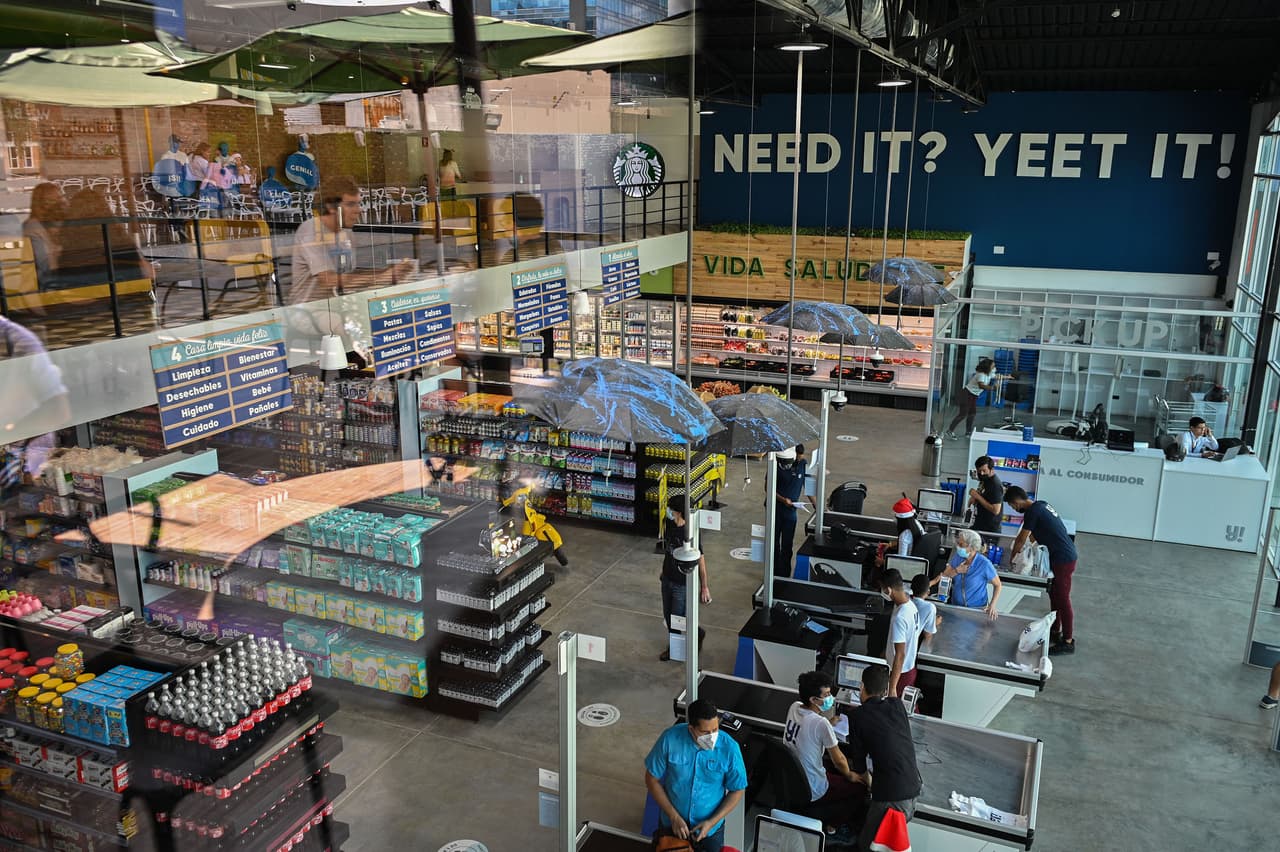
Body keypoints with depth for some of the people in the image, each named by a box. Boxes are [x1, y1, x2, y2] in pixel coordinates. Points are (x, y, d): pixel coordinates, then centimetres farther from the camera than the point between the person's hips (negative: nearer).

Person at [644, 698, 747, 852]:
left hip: (710, 828, 0)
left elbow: (736, 791, -10)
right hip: (671, 823, 0)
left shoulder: (729, 748, -24)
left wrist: (711, 822, -17)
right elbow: (652, 779, -12)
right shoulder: (670, 739, -24)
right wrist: (674, 816, -17)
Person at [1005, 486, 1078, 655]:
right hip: (1065, 554, 10)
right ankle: (1055, 631, 32)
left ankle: (1068, 642, 3)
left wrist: (1011, 558, 6)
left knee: (1062, 599, -3)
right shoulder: (1041, 504, 10)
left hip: (1063, 559, -10)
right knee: (1055, 595, 20)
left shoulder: (1032, 512, -17)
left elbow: (1021, 539, -7)